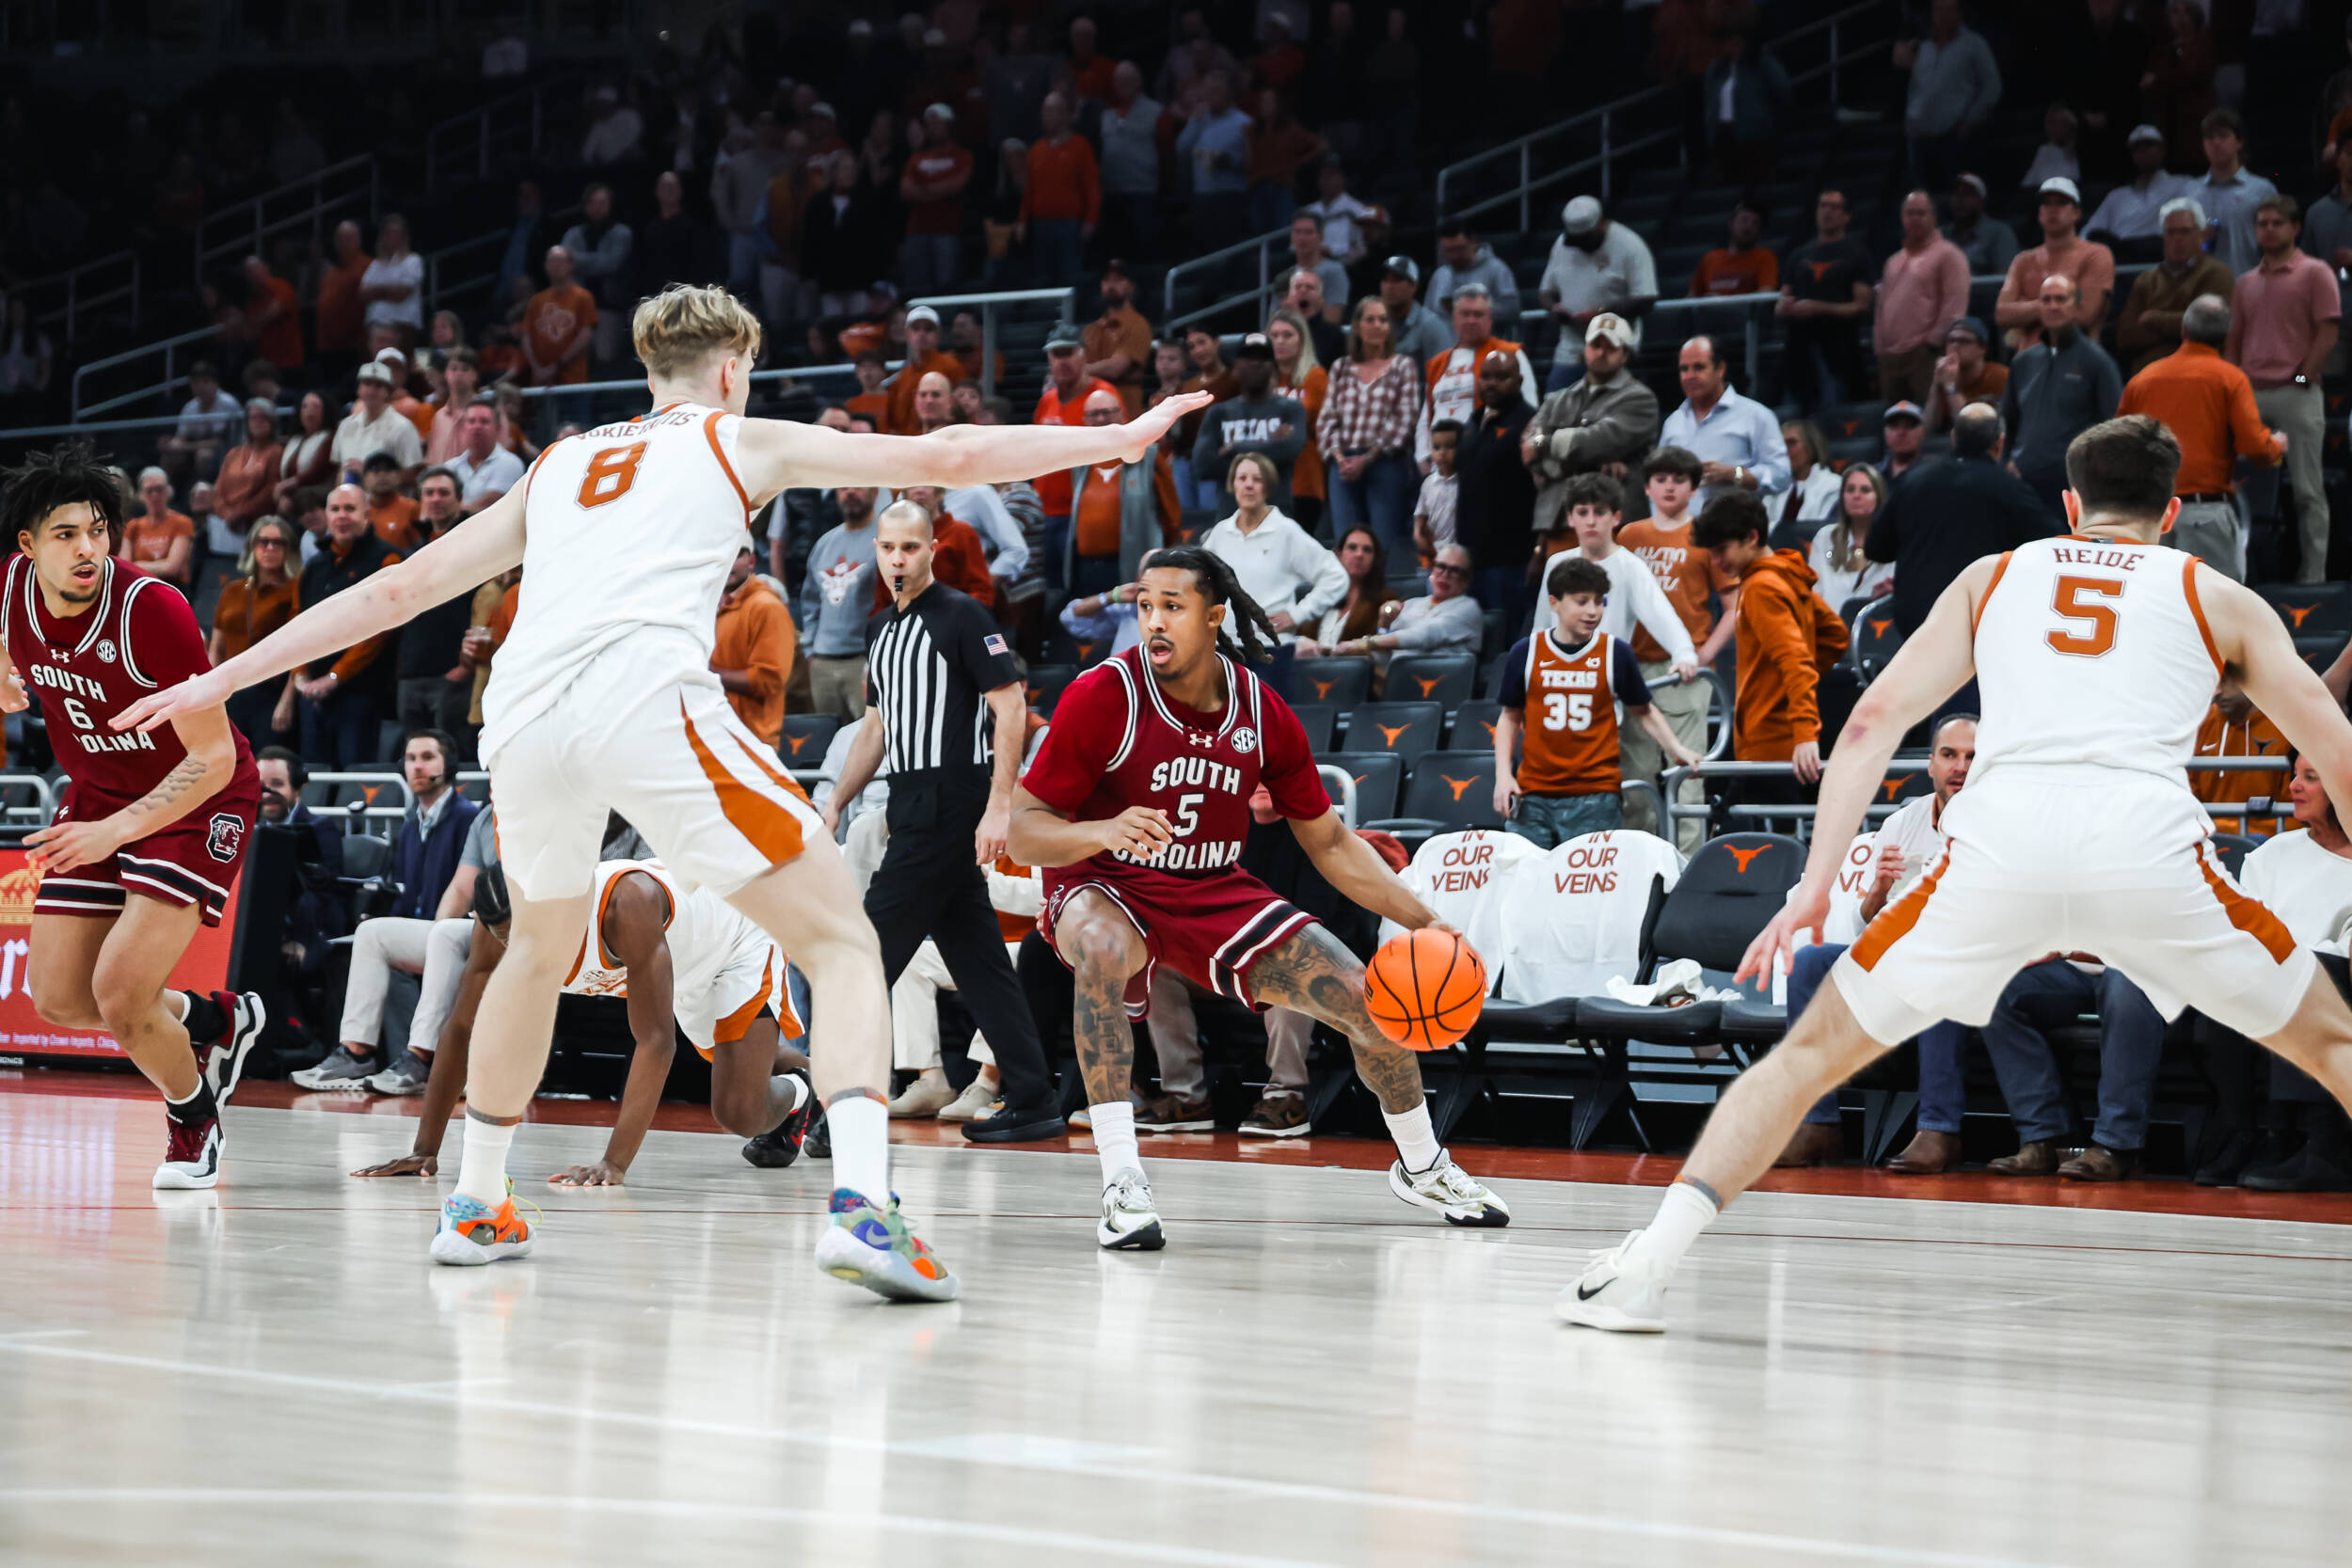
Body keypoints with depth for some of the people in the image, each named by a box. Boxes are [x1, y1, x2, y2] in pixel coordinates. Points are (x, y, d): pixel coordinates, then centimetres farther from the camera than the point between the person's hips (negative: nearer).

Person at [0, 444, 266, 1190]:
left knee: (120, 995, -18)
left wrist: (113, 832, -31)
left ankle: (193, 1116, 13)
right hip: (98, 791, 7)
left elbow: (215, 759, -27)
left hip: (199, 800, -7)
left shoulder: (152, 611, -31)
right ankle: (215, 1020, 32)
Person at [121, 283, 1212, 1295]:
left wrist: (224, 677, 38)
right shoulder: (743, 441, 22)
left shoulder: (559, 466, 32)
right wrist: (1123, 437, 25)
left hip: (523, 720, 5)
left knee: (539, 950, 32)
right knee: (840, 943, 1)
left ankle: (474, 1206, 39)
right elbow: (943, 458, 18)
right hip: (646, 704, -5)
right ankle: (862, 1205, -21)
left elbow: (400, 588, 32)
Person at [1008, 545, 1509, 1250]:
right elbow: (1023, 830, -16)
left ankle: (1421, 1167, 29)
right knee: (1102, 950, -42)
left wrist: (1424, 922, -4)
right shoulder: (1104, 696, -19)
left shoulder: (1261, 712, -6)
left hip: (1216, 894, 4)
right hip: (1108, 889, -4)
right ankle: (1121, 1181, -41)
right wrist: (1102, 832, -38)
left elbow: (1329, 841, 6)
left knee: (1370, 1000, -2)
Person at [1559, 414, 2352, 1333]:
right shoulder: (2217, 598, 25)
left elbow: (1874, 721, 18)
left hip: (2001, 843, 1)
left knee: (1813, 1051, 15)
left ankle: (1649, 1263, 2)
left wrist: (1814, 887, 16)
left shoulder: (1995, 577, 28)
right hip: (2149, 844, -1)